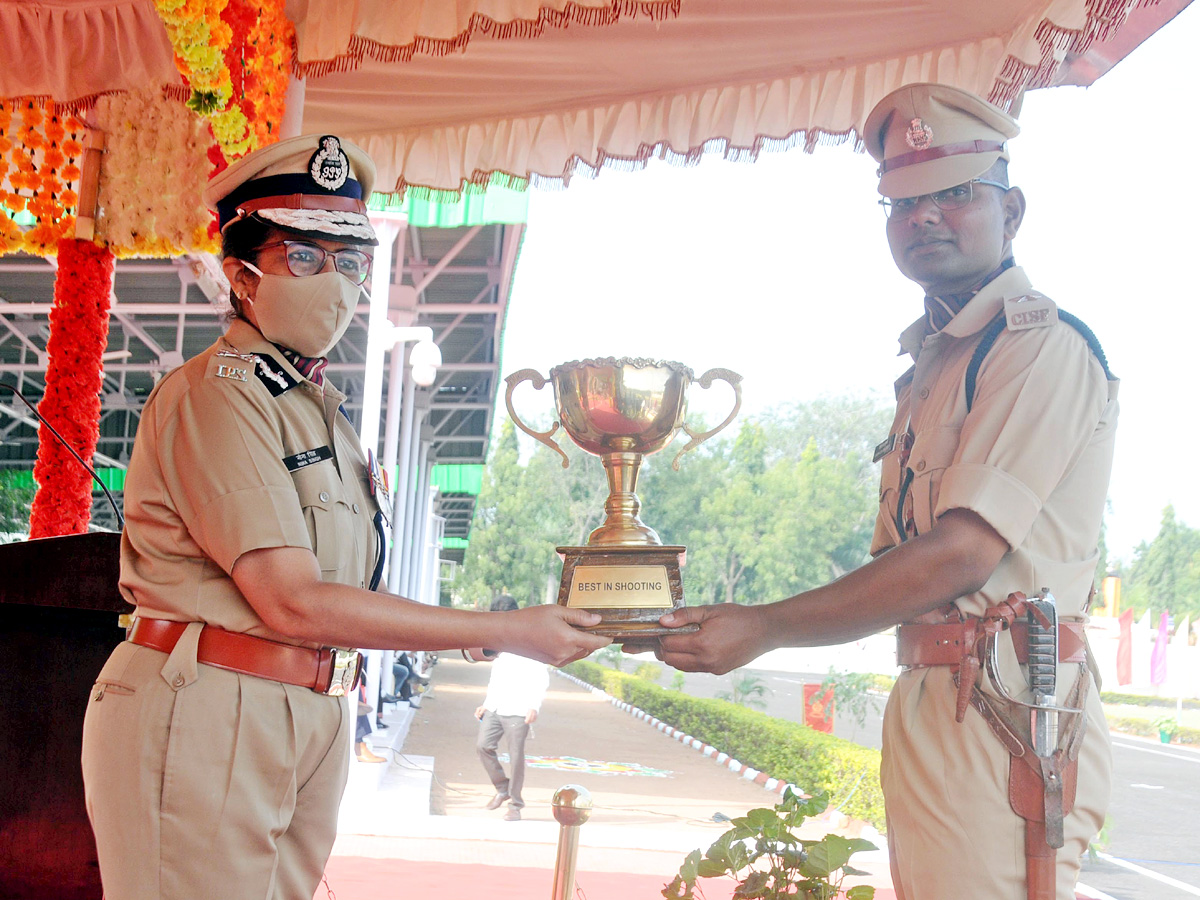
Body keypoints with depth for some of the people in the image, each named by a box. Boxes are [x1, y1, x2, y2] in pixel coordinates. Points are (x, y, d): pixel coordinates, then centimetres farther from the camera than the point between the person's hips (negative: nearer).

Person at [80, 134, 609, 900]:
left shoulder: (322, 412, 16)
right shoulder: (215, 395, -10)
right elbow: (292, 601, -17)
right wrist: (508, 632, -13)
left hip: (314, 721, 8)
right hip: (205, 720, -8)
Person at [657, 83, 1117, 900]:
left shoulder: (1044, 345, -9)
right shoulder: (934, 359, 21)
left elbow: (961, 554, -17)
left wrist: (763, 628, -14)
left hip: (1003, 714, -9)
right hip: (931, 708, 9)